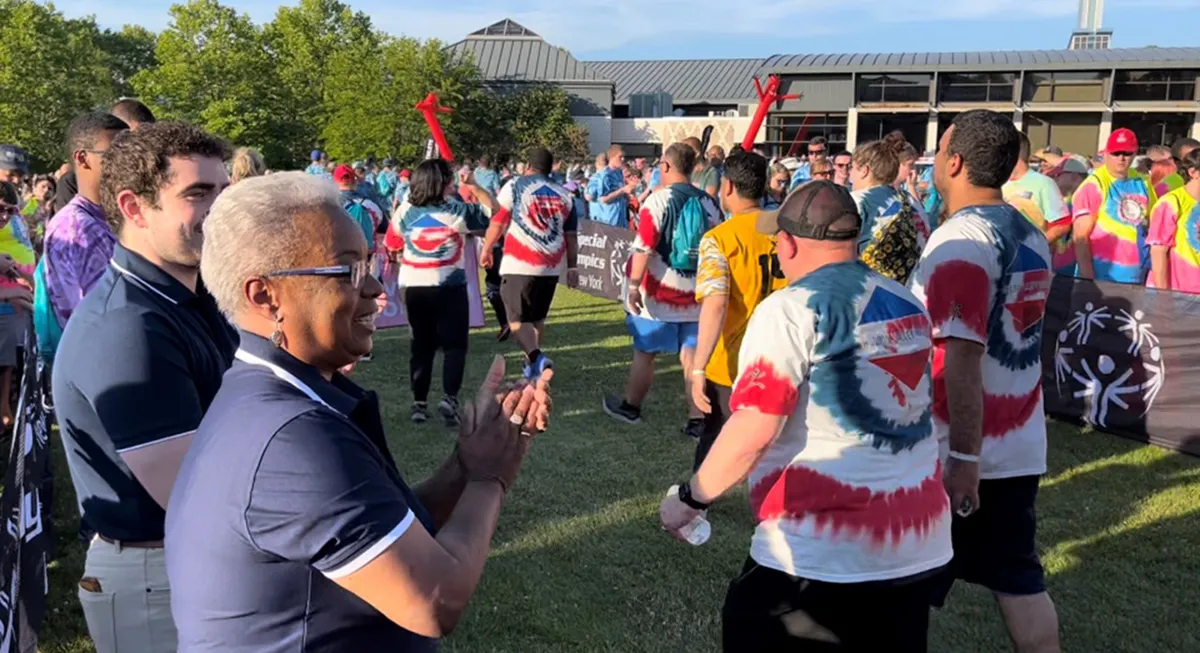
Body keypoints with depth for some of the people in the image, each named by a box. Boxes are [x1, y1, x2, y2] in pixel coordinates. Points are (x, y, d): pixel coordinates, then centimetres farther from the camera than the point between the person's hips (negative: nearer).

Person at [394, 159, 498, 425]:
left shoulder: (407, 211, 2)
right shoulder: (457, 211, -9)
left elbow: (395, 225, 23)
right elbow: (493, 209, -1)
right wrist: (474, 186, 8)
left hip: (414, 287, 4)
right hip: (449, 287, -4)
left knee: (422, 345, 13)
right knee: (454, 345, 2)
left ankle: (419, 403, 13)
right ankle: (449, 398, -14)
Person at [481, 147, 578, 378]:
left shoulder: (515, 185, 0)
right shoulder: (564, 194, 11)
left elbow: (498, 222, -1)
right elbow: (571, 236, 11)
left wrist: (487, 249, 13)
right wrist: (572, 266, 16)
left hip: (520, 264, -5)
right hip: (552, 266, 5)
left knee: (517, 319, -1)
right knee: (537, 317, 20)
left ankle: (536, 358, -22)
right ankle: (532, 364, 28)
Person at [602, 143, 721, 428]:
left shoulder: (659, 200, -12)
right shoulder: (709, 203, 3)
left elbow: (644, 248, -18)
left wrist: (634, 286, -15)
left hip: (658, 294, -4)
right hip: (696, 296, 4)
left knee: (644, 353, 11)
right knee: (692, 356, 7)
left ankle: (630, 407, 28)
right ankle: (697, 420, 8)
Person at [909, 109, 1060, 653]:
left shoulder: (959, 238, -18)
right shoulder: (1031, 236, 8)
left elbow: (963, 356, -22)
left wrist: (963, 455, -20)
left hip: (957, 450, -7)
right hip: (1021, 446, 7)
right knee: (1018, 576, 14)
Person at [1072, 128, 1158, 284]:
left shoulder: (1142, 182, 9)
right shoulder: (1094, 185, -9)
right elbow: (1080, 236, -13)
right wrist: (1087, 278, -19)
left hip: (1138, 276, 6)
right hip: (1104, 275, -6)